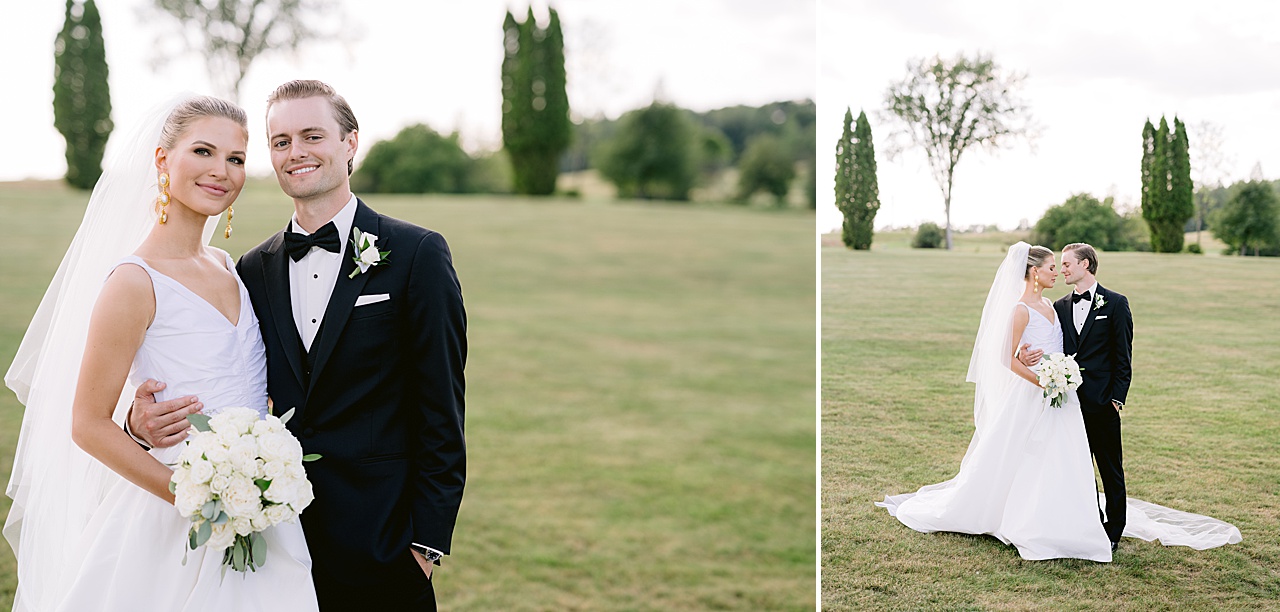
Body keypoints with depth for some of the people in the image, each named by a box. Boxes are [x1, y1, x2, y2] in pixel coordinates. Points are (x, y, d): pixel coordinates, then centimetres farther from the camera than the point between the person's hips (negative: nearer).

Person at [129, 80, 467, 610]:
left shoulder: (416, 254, -5)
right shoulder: (254, 269, 9)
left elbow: (441, 408, -6)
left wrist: (426, 540, -10)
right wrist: (146, 421, -11)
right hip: (281, 541, 4)